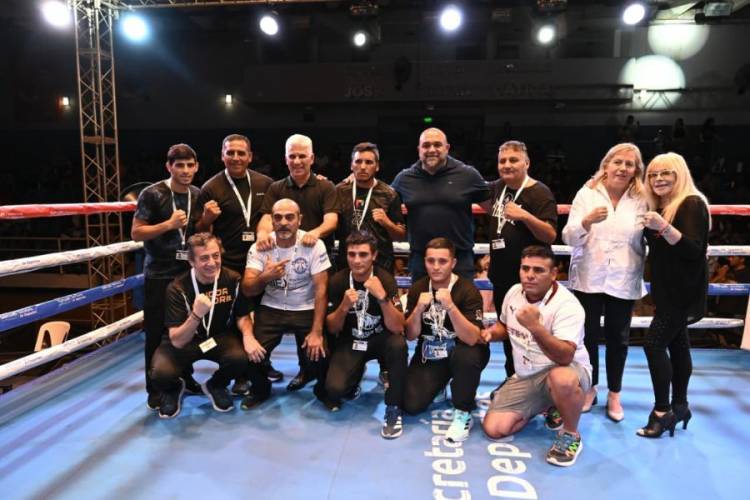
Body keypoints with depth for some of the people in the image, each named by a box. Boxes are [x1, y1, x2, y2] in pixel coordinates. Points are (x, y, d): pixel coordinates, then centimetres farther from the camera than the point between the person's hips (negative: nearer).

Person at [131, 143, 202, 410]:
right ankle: (155, 388, 17)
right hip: (159, 275, -4)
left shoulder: (197, 195, 6)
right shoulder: (152, 194, -10)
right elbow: (136, 233, -11)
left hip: (189, 272, 5)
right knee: (156, 333, 3)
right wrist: (169, 224, -22)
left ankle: (186, 377, 30)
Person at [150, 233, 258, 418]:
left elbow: (242, 316, -2)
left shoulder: (233, 280, -17)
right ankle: (173, 389, 10)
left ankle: (215, 386, 6)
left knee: (240, 357, -30)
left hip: (220, 338, 2)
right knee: (161, 373, -30)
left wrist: (247, 335, -25)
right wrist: (196, 315, -44)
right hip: (184, 342, -1)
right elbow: (177, 341, -26)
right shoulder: (178, 288, -22)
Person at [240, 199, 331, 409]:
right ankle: (260, 389, 17)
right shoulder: (259, 247, -7)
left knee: (317, 356, -20)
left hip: (306, 310, -2)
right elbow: (247, 290, -11)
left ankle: (324, 390, 17)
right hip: (271, 309, 2)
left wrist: (317, 332, -20)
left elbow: (321, 289, -14)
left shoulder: (314, 245, -13)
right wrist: (265, 277, -34)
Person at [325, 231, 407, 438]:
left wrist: (382, 296, -37)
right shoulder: (337, 281, -11)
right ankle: (357, 372, 16)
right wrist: (344, 306, -26)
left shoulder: (386, 279, -17)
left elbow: (397, 328, -23)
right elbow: (332, 328, -6)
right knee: (334, 388, -22)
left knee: (398, 344, -35)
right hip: (350, 342, 2)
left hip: (380, 339, -1)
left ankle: (393, 408, -14)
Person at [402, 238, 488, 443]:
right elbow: (411, 335, -7)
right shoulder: (417, 288, -7)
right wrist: (419, 309, -25)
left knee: (465, 356, -38)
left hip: (461, 353, -3)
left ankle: (463, 413, -10)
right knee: (411, 405, -12)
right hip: (429, 355, 3)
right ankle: (440, 384, 22)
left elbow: (472, 339, -29)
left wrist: (450, 306, -41)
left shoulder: (467, 290, -20)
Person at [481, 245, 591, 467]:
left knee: (562, 379, -43)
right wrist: (491, 332, -4)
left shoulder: (567, 305, -23)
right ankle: (544, 406, 17)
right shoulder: (514, 292, -2)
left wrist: (535, 327, -50)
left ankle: (571, 436, -11)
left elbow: (565, 357, -36)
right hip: (525, 377, 6)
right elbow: (505, 325, 19)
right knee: (494, 429, -9)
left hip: (567, 370, -5)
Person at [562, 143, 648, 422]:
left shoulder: (641, 200, 1)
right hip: (588, 278, -1)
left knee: (618, 339, 11)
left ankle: (614, 395, 27)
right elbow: (569, 238, -10)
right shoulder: (586, 194, -2)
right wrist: (587, 220, -25)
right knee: (588, 335, 8)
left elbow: (645, 241, 7)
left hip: (623, 281, 1)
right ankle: (589, 389, 27)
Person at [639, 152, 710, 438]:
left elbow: (694, 250, -24)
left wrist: (664, 227, -35)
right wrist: (651, 228, 5)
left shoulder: (692, 204, -14)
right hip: (667, 289, 8)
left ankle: (662, 412, -3)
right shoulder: (659, 207, 10)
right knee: (677, 343, 13)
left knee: (654, 343, -12)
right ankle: (680, 406, 23)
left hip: (683, 291, -8)